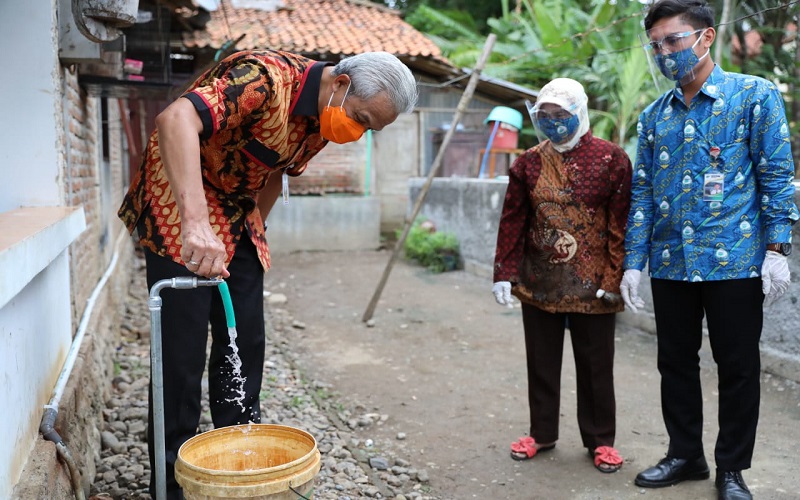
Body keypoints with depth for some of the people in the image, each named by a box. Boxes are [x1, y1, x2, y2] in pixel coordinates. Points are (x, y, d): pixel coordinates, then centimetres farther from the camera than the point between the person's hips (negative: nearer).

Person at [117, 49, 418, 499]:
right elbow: (175, 119, -44)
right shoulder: (266, 78, -29)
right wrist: (196, 223, -53)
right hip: (180, 212, -8)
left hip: (238, 219, 8)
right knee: (184, 348, -6)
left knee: (247, 342, 8)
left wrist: (255, 227, 11)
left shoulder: (325, 117, -1)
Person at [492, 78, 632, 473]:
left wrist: (613, 277, -11)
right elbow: (512, 222, 5)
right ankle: (542, 432, 29)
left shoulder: (611, 159, -5)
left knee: (595, 364, 8)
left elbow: (621, 224, -7)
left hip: (591, 284, -3)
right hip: (538, 282, 3)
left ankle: (600, 439, 23)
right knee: (541, 361, 13)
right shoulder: (529, 162, 5)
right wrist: (504, 273, 1)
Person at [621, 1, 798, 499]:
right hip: (671, 265, 4)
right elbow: (643, 194, 10)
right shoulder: (654, 116, 10)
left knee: (738, 368, 6)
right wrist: (634, 263, 5)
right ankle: (685, 455, 29)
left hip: (735, 262, -4)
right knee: (676, 363, 12)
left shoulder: (756, 95, -1)